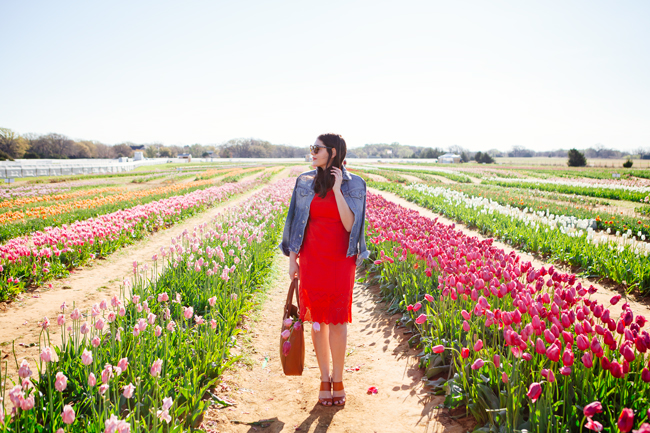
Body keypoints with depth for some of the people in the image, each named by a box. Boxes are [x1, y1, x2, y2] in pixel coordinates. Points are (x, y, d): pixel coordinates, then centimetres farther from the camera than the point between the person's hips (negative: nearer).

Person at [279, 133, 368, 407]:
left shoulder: (354, 184, -4)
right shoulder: (305, 182, 2)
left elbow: (350, 225, -14)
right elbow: (296, 222, 6)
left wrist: (337, 188, -17)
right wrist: (292, 258, 3)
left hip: (341, 261, -2)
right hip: (312, 261, 2)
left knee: (338, 321, 2)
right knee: (318, 321, 7)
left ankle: (338, 380, 18)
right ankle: (325, 378, 21)